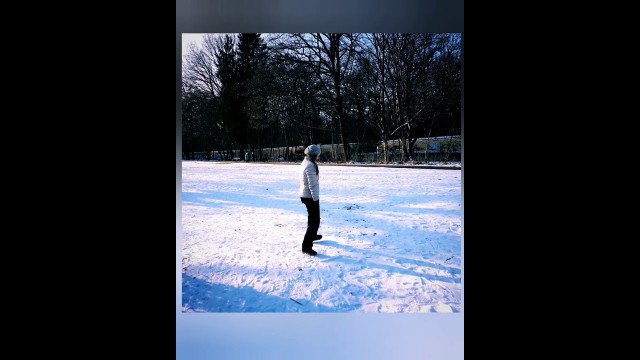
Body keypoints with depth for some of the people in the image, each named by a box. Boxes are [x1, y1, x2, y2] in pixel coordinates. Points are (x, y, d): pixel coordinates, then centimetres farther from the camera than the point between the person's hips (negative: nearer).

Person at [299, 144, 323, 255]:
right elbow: (312, 184, -24)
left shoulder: (305, 163, 9)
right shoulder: (310, 166, -22)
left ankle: (312, 235, 47)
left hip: (305, 195, 10)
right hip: (310, 196, -10)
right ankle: (306, 246, -4)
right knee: (315, 221, -5)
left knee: (312, 217, 27)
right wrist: (316, 199, -21)